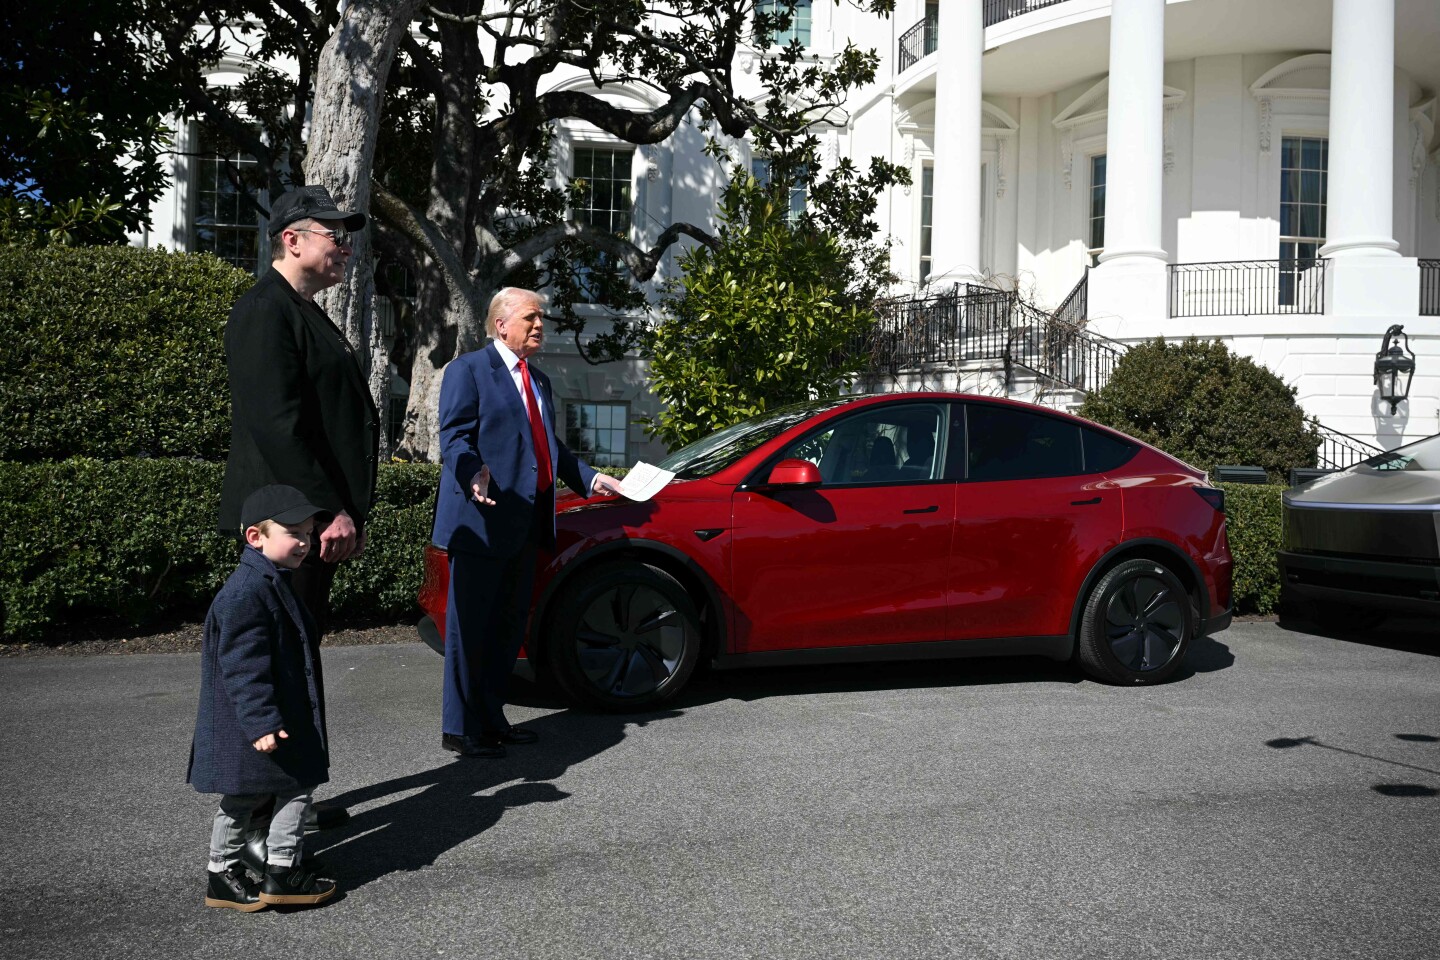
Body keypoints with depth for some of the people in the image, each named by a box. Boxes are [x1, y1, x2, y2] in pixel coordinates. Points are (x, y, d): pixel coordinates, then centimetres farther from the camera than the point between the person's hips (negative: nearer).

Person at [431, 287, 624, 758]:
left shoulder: (538, 381, 22)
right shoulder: (468, 370, -4)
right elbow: (454, 436, -14)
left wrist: (592, 479, 17)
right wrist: (473, 474, -32)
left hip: (526, 522, 9)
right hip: (482, 520, -9)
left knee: (509, 624, 14)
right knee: (470, 625, -3)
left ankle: (490, 717, 25)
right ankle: (459, 728, 6)